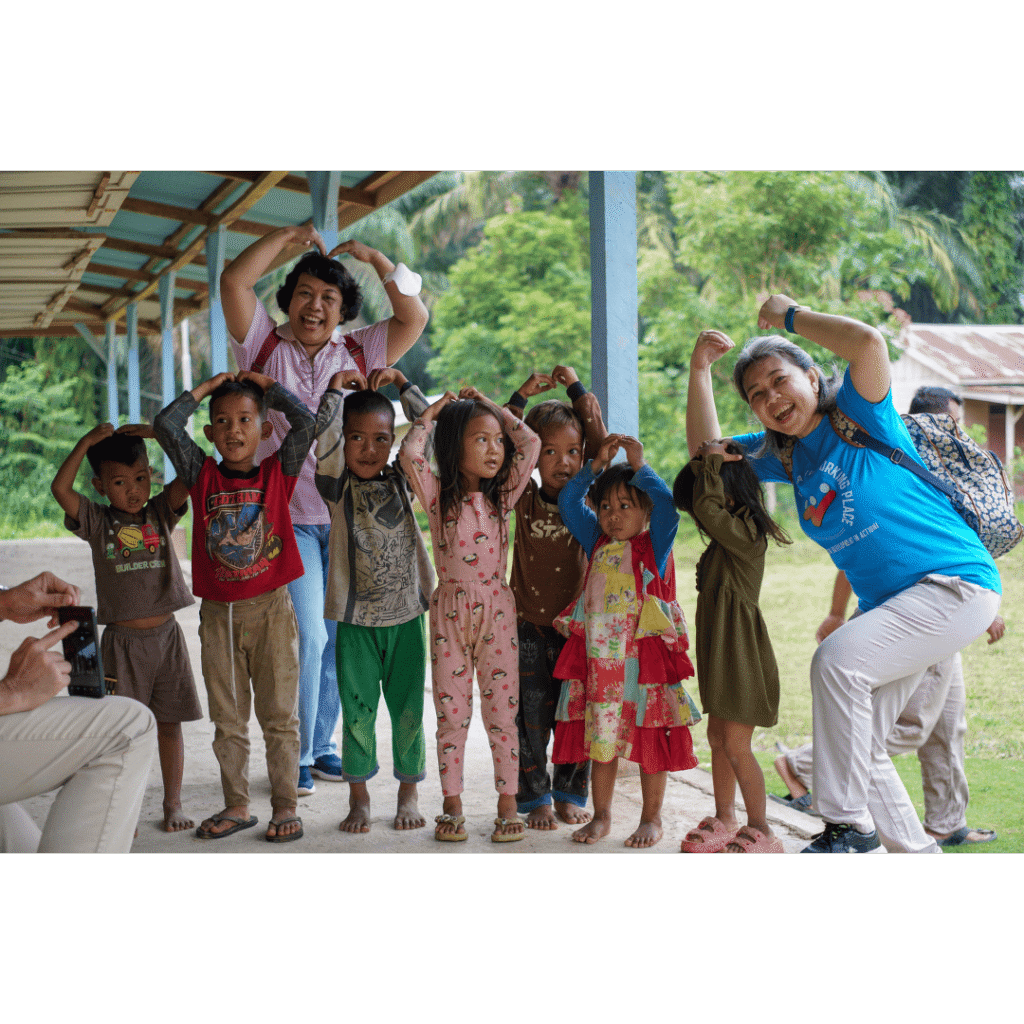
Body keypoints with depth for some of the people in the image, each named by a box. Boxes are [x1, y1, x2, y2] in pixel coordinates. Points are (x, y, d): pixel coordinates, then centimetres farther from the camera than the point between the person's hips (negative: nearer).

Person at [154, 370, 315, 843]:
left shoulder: (278, 472, 0)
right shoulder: (202, 475, 4)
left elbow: (306, 423, -10)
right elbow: (165, 424, -5)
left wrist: (264, 383, 1)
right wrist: (208, 387, 2)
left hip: (270, 609, -2)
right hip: (217, 613, 2)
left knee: (278, 715, 4)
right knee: (227, 719, 11)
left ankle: (285, 805, 14)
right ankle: (236, 805, 22)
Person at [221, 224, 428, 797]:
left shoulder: (359, 353, 12)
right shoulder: (266, 346, 7)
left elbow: (415, 318, 2)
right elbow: (234, 282, -4)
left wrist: (374, 257, 0)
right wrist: (290, 237, 0)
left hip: (347, 518, 3)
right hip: (285, 516, -3)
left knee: (338, 639, 8)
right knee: (306, 636, -11)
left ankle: (322, 745, 22)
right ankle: (296, 757, 2)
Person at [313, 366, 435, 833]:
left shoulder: (402, 483, 5)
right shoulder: (337, 488, -3)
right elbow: (323, 441, -19)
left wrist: (400, 382, -1)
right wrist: (336, 385, -15)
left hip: (407, 615, 2)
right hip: (356, 619, -2)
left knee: (408, 709, 8)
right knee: (357, 711, 5)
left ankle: (408, 794, 22)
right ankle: (358, 798, 20)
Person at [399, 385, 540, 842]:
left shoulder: (502, 494, 4)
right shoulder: (438, 495, -1)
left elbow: (531, 442, -3)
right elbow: (409, 453, -16)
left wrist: (489, 405, 5)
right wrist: (435, 410, -2)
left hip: (495, 608, 1)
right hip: (450, 609, -1)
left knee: (501, 710, 3)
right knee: (451, 711, 6)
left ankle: (507, 804, 11)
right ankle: (452, 806, 15)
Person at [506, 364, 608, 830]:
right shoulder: (524, 499, -2)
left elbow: (600, 441, -6)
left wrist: (576, 388, -1)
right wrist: (522, 396, -10)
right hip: (528, 626, -1)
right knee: (531, 717, 5)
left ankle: (570, 793, 23)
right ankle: (535, 797, 17)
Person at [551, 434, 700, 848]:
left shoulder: (655, 544, -1)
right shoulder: (597, 543, 11)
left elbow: (665, 502, -17)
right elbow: (568, 501, 10)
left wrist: (638, 464, -8)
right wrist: (599, 463, 5)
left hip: (644, 655, -4)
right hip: (597, 656, 4)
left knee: (649, 736, 3)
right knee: (599, 737, 10)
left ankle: (651, 818, 16)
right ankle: (601, 815, 22)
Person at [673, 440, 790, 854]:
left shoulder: (746, 534, -17)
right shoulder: (726, 539, 11)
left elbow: (707, 507, -27)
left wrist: (712, 460, -15)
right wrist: (709, 461, 10)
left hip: (742, 653, -10)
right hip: (720, 650, 10)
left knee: (736, 745, -5)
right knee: (717, 738, 16)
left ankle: (761, 832, 5)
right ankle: (725, 820, 28)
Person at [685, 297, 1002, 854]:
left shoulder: (858, 417, -8)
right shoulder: (783, 454, 11)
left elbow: (869, 342, -27)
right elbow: (705, 446, 19)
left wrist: (790, 315, -12)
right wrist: (699, 367, 7)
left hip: (958, 584, -9)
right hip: (890, 605, 9)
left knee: (837, 659, -26)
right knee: (857, 741, 7)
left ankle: (848, 822, -17)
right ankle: (912, 845, 20)